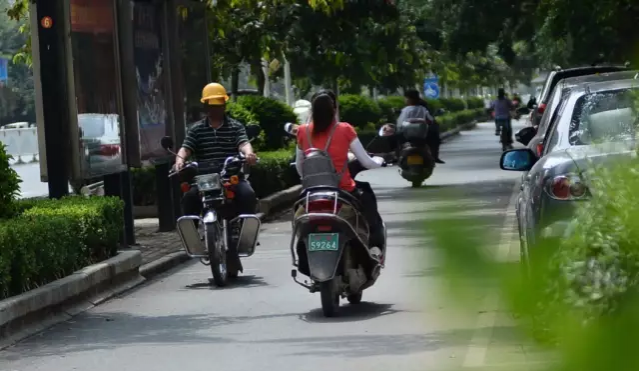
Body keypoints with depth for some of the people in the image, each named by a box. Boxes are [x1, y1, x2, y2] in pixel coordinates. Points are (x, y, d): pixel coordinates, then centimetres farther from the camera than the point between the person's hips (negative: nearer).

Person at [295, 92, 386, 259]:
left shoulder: (303, 132, 1)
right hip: (344, 191, -2)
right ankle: (375, 244, 18)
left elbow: (299, 168, 12)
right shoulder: (345, 130, -6)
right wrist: (379, 160, 20)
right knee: (366, 193, 29)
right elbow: (367, 163, -1)